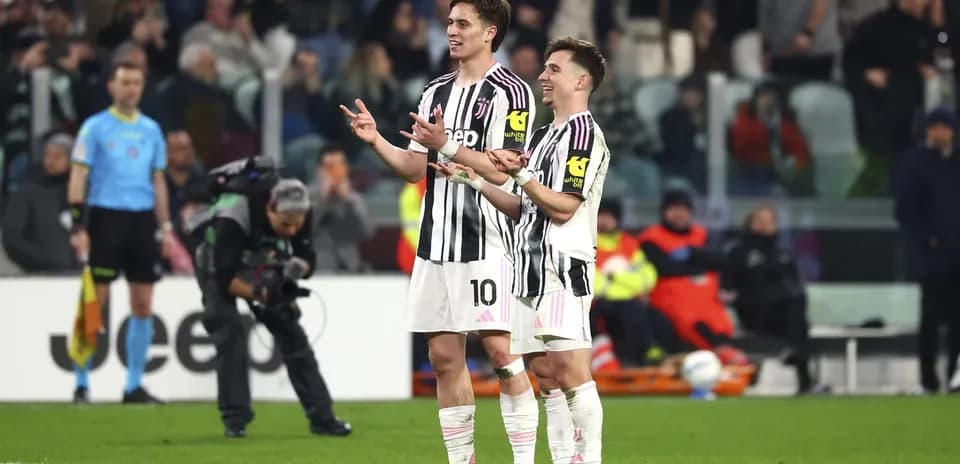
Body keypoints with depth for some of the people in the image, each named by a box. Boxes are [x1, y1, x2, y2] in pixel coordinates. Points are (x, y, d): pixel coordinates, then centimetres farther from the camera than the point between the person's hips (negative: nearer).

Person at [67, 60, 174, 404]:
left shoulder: (151, 130, 13)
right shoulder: (95, 127, -1)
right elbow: (78, 176, -4)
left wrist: (166, 227, 10)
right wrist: (77, 225, -12)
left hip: (142, 220, 4)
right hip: (105, 217, -4)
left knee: (143, 305, 2)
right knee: (94, 303, -5)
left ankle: (134, 386, 9)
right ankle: (81, 385, 0)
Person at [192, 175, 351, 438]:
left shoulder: (297, 214, -24)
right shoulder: (232, 220, -40)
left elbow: (306, 260, -12)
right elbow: (225, 278, -37)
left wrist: (295, 269, -35)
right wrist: (259, 295, -50)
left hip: (262, 265, 4)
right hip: (217, 265, -4)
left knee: (291, 333, -3)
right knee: (230, 334, -20)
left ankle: (322, 417, 0)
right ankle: (235, 420, -11)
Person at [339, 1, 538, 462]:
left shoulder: (509, 92, -6)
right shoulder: (437, 91, 17)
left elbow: (504, 170, -14)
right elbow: (416, 168, 16)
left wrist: (446, 146, -20)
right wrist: (375, 140, 1)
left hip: (487, 242, -7)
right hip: (437, 242, 7)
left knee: (500, 349, -10)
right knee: (445, 356, 6)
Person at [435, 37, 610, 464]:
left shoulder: (585, 133, -7)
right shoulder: (543, 136, 23)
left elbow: (564, 207, -14)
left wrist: (520, 174, -21)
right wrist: (474, 180, 17)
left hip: (564, 266, -9)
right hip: (531, 269, 9)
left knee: (572, 373, -13)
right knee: (545, 375, 6)